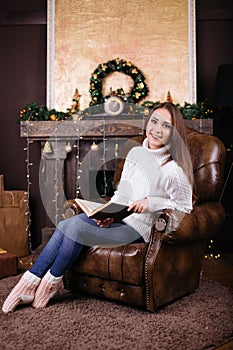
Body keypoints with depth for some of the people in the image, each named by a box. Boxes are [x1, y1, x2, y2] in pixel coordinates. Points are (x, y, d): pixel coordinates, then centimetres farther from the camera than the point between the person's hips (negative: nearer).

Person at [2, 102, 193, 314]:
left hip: (137, 227, -7)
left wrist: (151, 202, -18)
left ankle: (50, 284, 1)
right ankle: (29, 284, -6)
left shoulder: (172, 170, -16)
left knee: (76, 228, -21)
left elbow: (185, 207, -7)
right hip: (118, 218, 7)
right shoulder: (135, 153, 7)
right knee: (65, 225, -13)